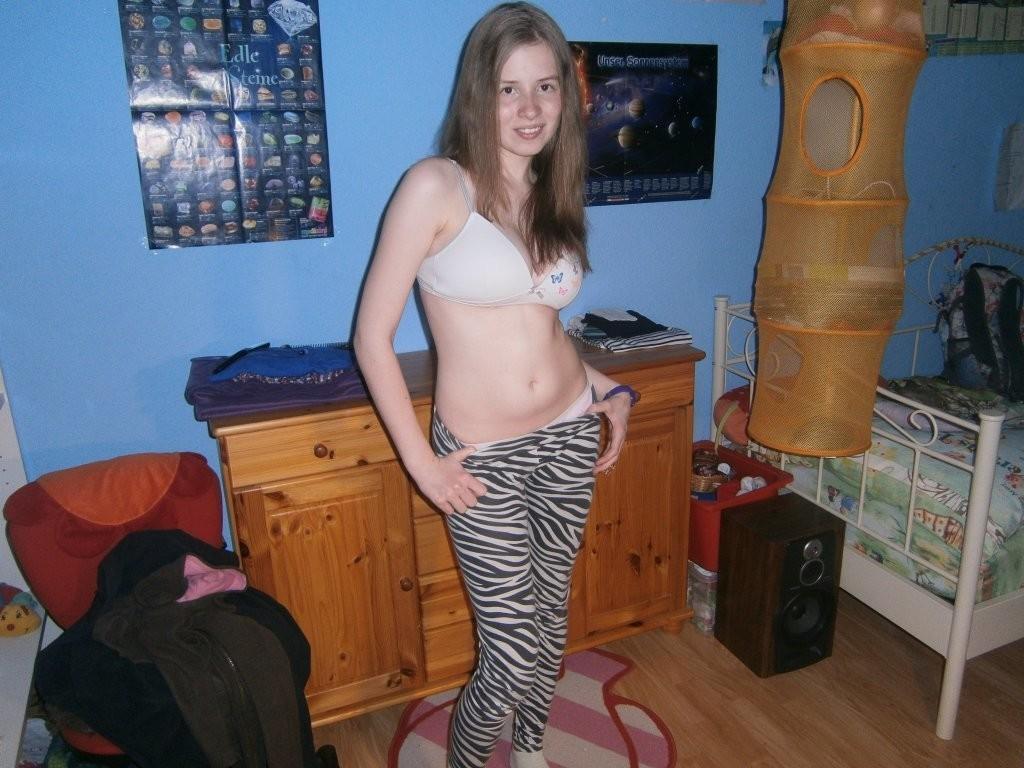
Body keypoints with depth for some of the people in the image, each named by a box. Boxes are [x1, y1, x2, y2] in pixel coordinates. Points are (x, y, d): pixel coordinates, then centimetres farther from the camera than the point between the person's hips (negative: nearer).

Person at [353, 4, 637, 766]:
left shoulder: (552, 195, 6)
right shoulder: (436, 186, -13)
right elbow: (373, 336, -13)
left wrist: (606, 387, 7)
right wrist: (420, 461, -12)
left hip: (570, 436, 6)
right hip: (484, 458, -5)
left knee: (550, 617, 20)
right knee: (512, 655, 1)